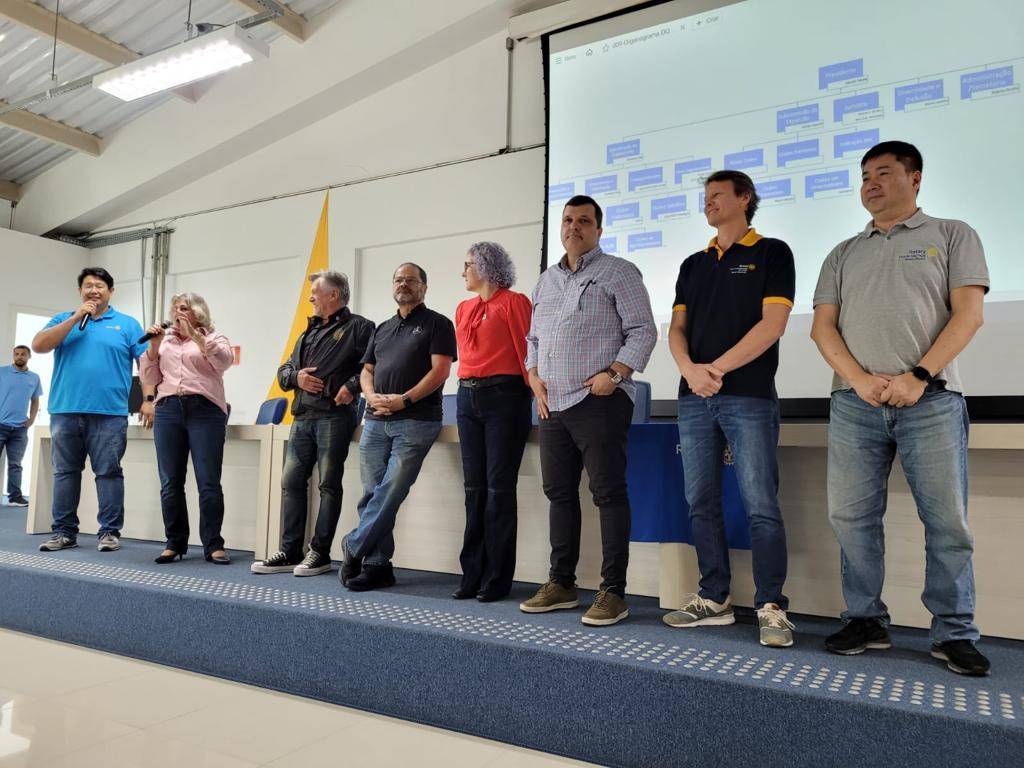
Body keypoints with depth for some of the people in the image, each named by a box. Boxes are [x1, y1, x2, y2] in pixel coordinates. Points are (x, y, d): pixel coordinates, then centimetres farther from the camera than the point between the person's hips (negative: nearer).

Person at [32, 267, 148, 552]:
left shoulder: (127, 324, 7)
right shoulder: (64, 319, 15)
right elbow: (38, 345, -1)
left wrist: (148, 400, -9)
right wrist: (76, 318, -5)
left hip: (109, 412, -3)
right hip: (65, 411, 3)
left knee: (109, 472, -1)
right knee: (65, 472, 8)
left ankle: (110, 531, 5)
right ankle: (64, 531, 17)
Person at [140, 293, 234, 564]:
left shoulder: (214, 337, 11)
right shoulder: (165, 340, 21)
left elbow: (224, 360, -10)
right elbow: (148, 378, 17)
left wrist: (194, 334, -10)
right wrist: (154, 346, 5)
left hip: (205, 410, -4)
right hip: (168, 410, 4)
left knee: (209, 482, -6)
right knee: (170, 482, 3)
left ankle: (213, 545, 0)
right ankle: (175, 542, 13)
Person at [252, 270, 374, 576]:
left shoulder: (359, 328, 0)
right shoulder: (310, 332, 24)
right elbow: (283, 370, 24)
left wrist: (352, 386, -21)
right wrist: (296, 376, 2)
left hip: (334, 416, -7)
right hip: (302, 417, 8)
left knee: (329, 485, -1)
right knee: (291, 482, 6)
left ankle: (320, 553, 7)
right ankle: (290, 552, 13)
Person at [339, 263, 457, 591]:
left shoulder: (437, 324, 4)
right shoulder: (383, 328, 23)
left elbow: (439, 370, -7)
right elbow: (366, 371, 20)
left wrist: (404, 400, -16)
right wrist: (372, 397, -2)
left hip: (415, 421, -6)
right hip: (376, 421, 6)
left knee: (390, 491, -12)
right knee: (372, 494, 4)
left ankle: (354, 548, 3)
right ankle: (377, 565, 12)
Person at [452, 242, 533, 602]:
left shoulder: (514, 302, -2)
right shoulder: (463, 309, 17)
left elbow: (529, 349, -6)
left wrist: (533, 389, -9)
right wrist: (468, 386, 15)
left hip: (504, 397, -7)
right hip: (468, 398, 7)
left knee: (499, 488, -4)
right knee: (474, 488, 8)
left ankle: (497, 578, 5)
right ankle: (473, 574, 14)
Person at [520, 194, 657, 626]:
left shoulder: (618, 273, 1)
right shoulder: (546, 280, 20)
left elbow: (642, 331, -6)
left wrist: (614, 373, -17)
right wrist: (535, 378, 8)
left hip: (599, 402, -7)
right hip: (553, 405, 7)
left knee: (608, 493, -4)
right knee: (559, 493, 11)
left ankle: (613, 592, 3)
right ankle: (561, 584, 22)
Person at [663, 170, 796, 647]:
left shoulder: (772, 253, 5)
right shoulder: (693, 265, 19)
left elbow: (772, 324, -7)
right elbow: (677, 328, 11)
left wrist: (716, 368, -11)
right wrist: (690, 369, -9)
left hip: (749, 397, -5)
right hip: (694, 398, 5)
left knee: (761, 506, -5)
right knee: (701, 505, 7)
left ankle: (770, 607, 4)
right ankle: (714, 599, 17)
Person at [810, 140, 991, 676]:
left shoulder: (952, 235, 12)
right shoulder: (843, 254, 19)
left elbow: (969, 313, 0)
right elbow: (823, 326, 9)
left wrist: (918, 377, -12)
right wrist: (859, 379, -8)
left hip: (930, 398, -3)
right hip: (854, 401, 3)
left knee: (946, 519, -2)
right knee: (851, 516, 2)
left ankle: (954, 634, 10)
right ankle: (866, 621, 14)